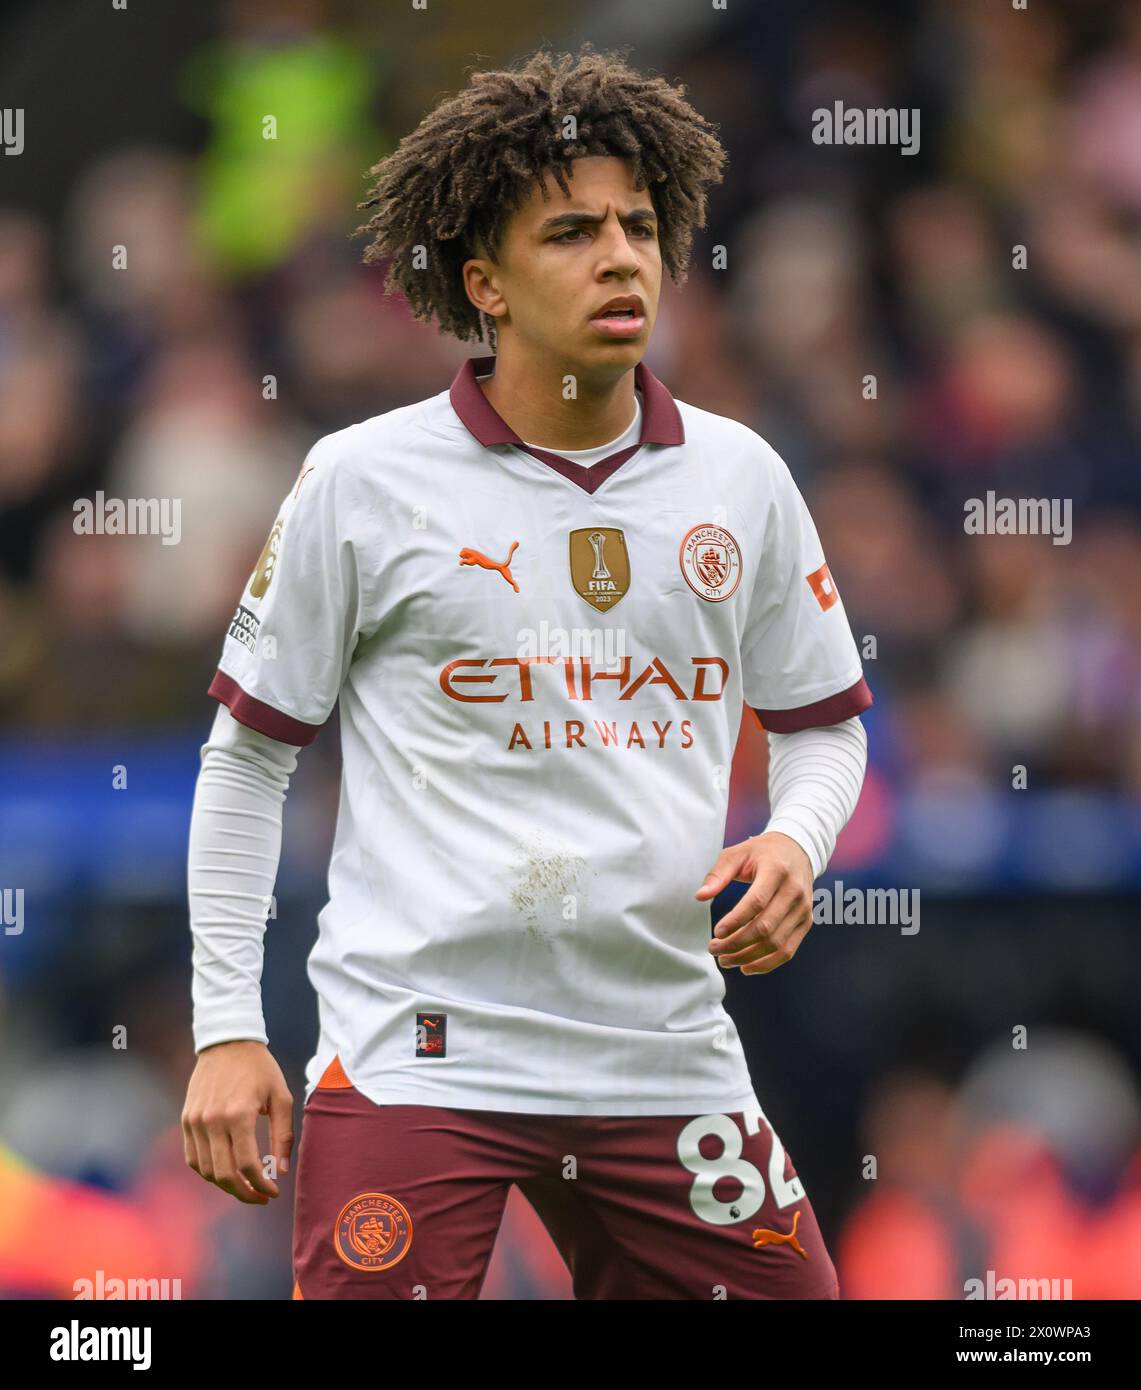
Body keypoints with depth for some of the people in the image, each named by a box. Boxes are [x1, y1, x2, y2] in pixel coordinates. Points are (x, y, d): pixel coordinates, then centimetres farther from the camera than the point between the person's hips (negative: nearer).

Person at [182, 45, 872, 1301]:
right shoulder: (362, 482, -2)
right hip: (417, 1056, -3)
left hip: (664, 1051, 4)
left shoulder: (741, 479, 7)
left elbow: (823, 724, 19)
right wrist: (227, 1029, 0)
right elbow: (248, 751, 4)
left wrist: (792, 844, -4)